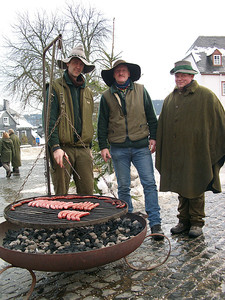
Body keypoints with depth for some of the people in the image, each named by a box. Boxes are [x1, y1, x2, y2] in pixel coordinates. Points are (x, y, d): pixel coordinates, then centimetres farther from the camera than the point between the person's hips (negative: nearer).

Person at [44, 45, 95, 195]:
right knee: (61, 195, 0)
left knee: (87, 193, 3)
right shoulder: (56, 87, 2)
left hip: (83, 149, 5)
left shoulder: (87, 92, 19)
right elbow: (49, 120, -7)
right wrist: (55, 147, -17)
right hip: (62, 148, -4)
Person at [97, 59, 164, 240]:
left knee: (150, 184, -5)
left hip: (141, 146, 0)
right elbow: (102, 124, 10)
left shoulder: (141, 91, 9)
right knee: (123, 187, 7)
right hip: (118, 149, 1)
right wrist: (103, 146, 3)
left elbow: (151, 116, 11)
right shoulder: (107, 96, 9)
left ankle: (155, 224, 2)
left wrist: (153, 137, 3)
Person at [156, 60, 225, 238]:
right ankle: (184, 221, 27)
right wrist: (159, 149, 14)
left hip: (196, 153, -4)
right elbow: (162, 128, 18)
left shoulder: (206, 96, -1)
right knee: (181, 189, 13)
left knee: (196, 189, 4)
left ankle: (196, 222, 21)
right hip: (175, 153, 5)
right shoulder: (170, 99, 13)